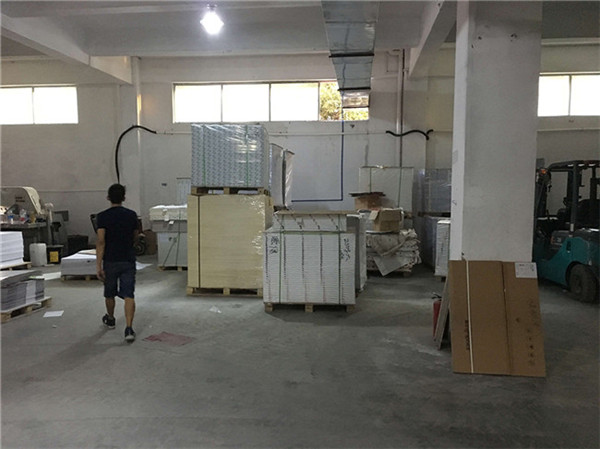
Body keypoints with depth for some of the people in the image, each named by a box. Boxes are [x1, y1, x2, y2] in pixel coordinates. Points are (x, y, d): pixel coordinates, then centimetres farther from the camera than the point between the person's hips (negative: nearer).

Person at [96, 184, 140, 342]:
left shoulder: (102, 216, -8)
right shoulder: (131, 215, 0)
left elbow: (101, 241, -15)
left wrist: (98, 265, -14)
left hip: (110, 261, -1)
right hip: (128, 260, 1)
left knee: (109, 293, 19)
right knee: (129, 295, -3)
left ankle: (110, 320, 41)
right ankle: (129, 328, -14)